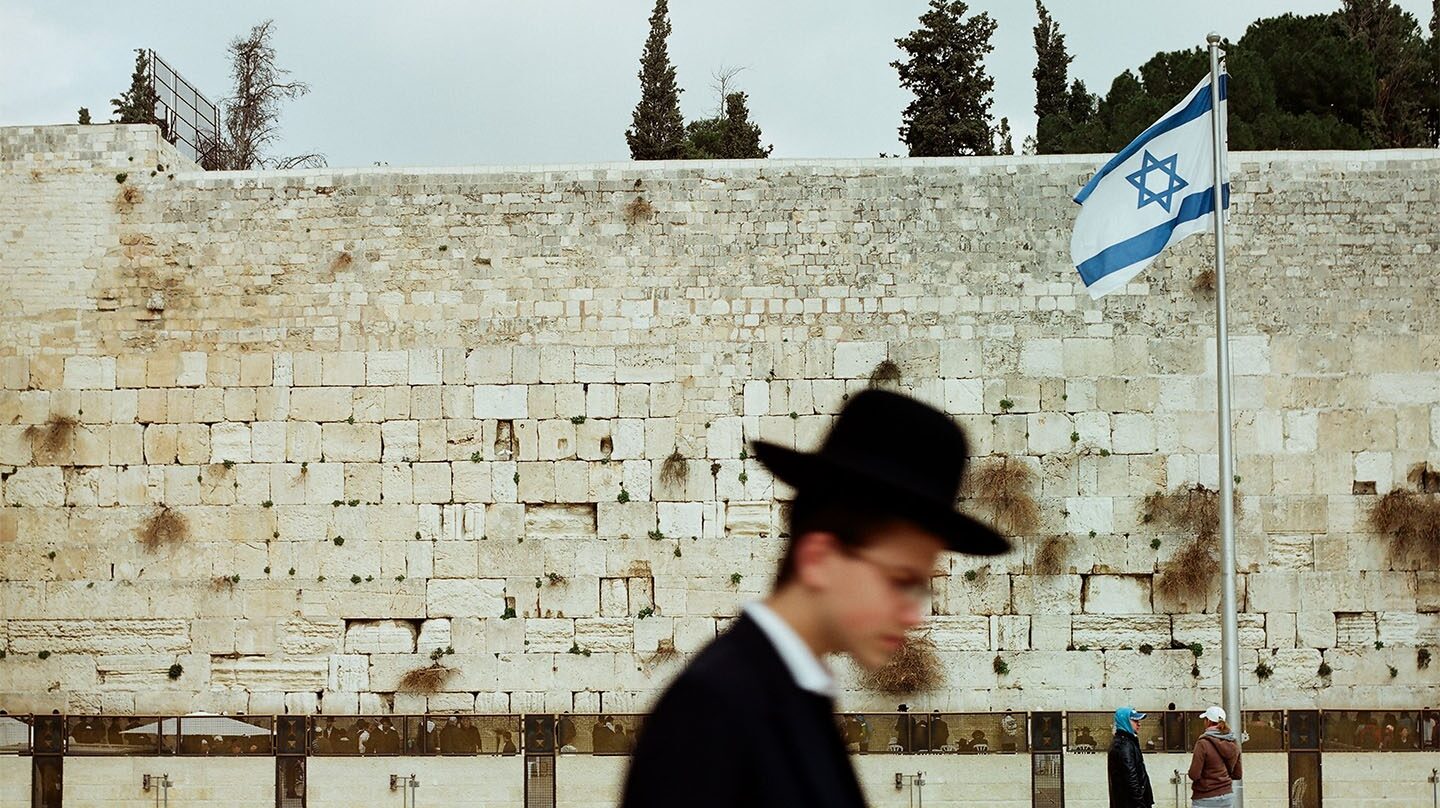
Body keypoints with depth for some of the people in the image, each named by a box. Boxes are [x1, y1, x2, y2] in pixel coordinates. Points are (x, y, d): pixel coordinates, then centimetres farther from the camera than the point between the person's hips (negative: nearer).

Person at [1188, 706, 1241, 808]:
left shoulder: (1203, 743, -14)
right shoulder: (1234, 744, 5)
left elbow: (1194, 775, -16)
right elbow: (1237, 775, 11)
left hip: (1206, 799, -6)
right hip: (1228, 797, 6)